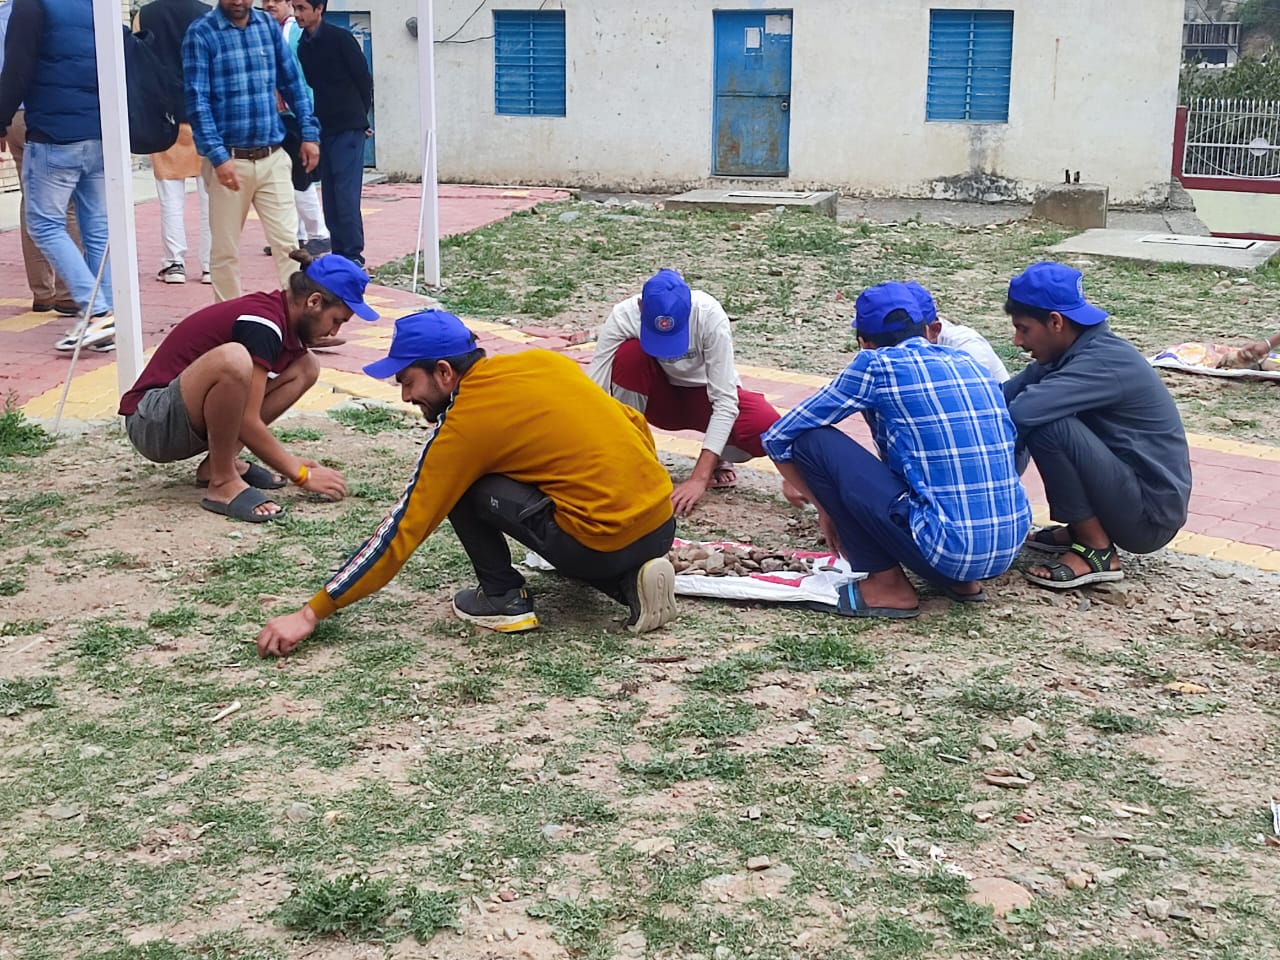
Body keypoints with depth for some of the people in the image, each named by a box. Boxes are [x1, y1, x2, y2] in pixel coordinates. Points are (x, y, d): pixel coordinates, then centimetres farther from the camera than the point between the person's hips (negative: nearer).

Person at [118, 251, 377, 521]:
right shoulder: (262, 323, -21)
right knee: (232, 359, -38)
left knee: (305, 367, 5)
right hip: (152, 424, -10)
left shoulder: (283, 317, 7)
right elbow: (247, 422, -22)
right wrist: (302, 475, -15)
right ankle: (223, 483, -20)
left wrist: (293, 463, 5)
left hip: (193, 422, 10)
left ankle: (219, 461, 1)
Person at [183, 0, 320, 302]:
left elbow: (293, 83, 14)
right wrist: (218, 157, -18)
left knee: (288, 242, -1)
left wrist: (309, 134, 7)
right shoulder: (201, 33, -6)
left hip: (273, 158, 3)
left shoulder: (269, 26, 7)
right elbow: (197, 100, -11)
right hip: (229, 160, -3)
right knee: (226, 250, 7)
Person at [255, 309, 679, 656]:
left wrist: (311, 614, 0)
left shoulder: (465, 422, -7)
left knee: (463, 487, 1)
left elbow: (403, 529, -5)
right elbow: (637, 424, 15)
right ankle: (630, 580, 13)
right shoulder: (544, 360, 10)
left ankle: (504, 599, 9)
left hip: (606, 543, -7)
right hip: (663, 521, 7)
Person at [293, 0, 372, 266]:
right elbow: (306, 86, 16)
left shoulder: (340, 38, -7)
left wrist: (359, 118, 2)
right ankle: (339, 252, 12)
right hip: (323, 129, 6)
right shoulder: (302, 46, 10)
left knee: (346, 192, -9)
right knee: (329, 194, 6)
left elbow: (364, 80, -4)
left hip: (348, 129, -6)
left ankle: (352, 254, -5)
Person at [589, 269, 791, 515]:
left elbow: (725, 401, -31)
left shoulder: (710, 315, -32)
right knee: (628, 354, -33)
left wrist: (699, 478, -38)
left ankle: (718, 457, 3)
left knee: (768, 430, -32)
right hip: (659, 398, 1)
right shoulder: (623, 317, -29)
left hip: (706, 395, -1)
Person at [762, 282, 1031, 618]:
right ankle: (961, 581, 17)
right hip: (1011, 546, 7)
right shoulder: (967, 362, 16)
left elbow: (779, 438, 6)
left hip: (947, 548, -7)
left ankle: (888, 585, 5)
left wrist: (825, 508, 22)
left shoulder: (876, 364, -1)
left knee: (812, 440, 0)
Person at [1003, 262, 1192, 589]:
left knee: (1046, 425, -24)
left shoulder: (1104, 362, -23)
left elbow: (1020, 413, -34)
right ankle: (1080, 529, 12)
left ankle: (1097, 551, -10)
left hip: (1151, 517, -9)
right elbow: (1006, 397, 4)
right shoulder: (1072, 351, 4)